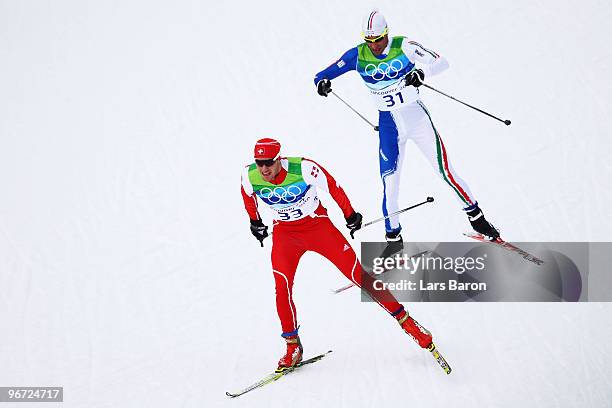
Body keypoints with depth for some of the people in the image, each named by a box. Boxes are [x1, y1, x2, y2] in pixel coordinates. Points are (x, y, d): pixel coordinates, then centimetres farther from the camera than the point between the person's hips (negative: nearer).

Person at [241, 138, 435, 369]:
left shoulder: (303, 168, -27)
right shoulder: (250, 177, -17)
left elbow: (332, 186, -11)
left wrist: (350, 215, 0)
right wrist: (255, 222, 20)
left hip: (318, 226, -2)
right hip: (284, 233, 3)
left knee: (357, 274, -6)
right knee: (282, 288, -16)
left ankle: (406, 321, 5)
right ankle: (293, 347, 3)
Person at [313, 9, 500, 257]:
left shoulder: (403, 46, -13)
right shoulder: (358, 55, -6)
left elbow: (441, 62, -16)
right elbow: (326, 74, -1)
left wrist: (422, 73, -36)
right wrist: (322, 81, -25)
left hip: (417, 116, -2)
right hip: (389, 124, 2)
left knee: (445, 170, -2)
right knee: (389, 181, 0)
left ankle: (476, 216, 16)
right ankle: (393, 236, 17)